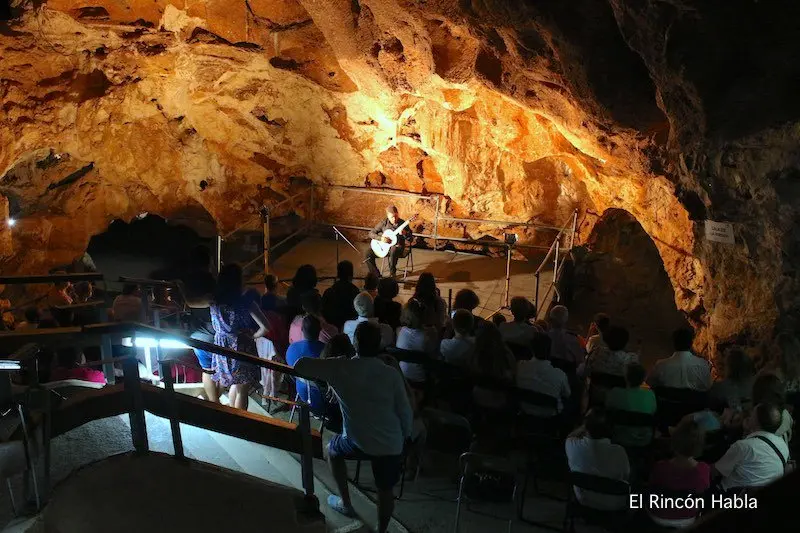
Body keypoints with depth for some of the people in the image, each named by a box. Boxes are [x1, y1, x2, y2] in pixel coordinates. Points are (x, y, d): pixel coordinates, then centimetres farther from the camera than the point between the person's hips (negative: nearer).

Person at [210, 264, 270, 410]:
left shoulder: (214, 301, -4)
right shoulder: (245, 302, -17)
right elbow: (265, 327, -20)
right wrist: (253, 336, -2)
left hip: (222, 348, 5)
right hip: (241, 348, -5)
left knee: (235, 384, 23)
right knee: (242, 390, 6)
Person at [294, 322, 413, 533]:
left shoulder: (340, 368, -11)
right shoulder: (391, 374, -8)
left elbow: (299, 365, -7)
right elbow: (406, 413, -3)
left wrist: (325, 373, 12)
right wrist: (404, 438, 15)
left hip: (359, 443, -1)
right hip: (392, 445, 1)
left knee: (332, 449, 31)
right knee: (386, 491, 21)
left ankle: (345, 504, 38)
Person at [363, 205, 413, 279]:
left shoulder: (403, 223, -9)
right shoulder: (384, 222, -4)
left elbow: (410, 239, -6)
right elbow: (371, 233, -1)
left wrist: (404, 234, -27)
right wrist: (380, 238, -18)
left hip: (396, 246, -3)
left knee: (393, 250, -41)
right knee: (367, 253, -16)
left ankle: (392, 273, -22)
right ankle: (377, 275, -6)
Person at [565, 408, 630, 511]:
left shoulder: (572, 446, -29)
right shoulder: (618, 451, -34)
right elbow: (627, 476, -11)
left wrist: (587, 422, -10)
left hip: (584, 500, 2)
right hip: (614, 505, -2)